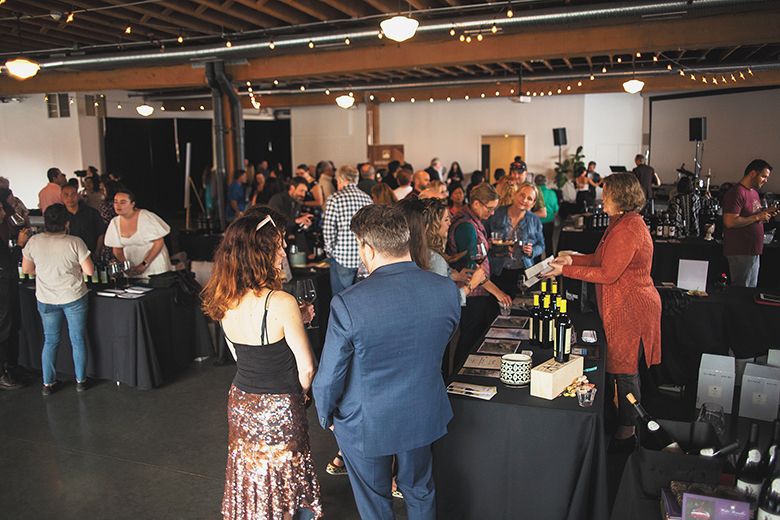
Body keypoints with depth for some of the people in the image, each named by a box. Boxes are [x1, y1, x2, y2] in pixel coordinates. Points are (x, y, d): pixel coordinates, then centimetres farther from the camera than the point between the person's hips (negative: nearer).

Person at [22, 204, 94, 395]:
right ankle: (80, 381, 19)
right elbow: (89, 270, -13)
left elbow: (27, 269, 4)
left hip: (46, 299, 3)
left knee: (50, 341, 16)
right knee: (78, 340, 10)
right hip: (74, 297, -3)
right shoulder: (75, 242, -16)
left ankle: (48, 383, 21)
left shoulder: (34, 241, -6)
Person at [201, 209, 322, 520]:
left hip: (240, 402, 6)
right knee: (284, 481, 14)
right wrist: (301, 393, 4)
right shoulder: (281, 303, -25)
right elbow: (307, 367, -18)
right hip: (279, 409, -6)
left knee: (249, 478, 24)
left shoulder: (225, 301, -5)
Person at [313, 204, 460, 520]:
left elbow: (328, 378, -19)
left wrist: (326, 417, 1)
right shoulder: (447, 290, -17)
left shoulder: (348, 304, -30)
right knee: (420, 492, 29)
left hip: (365, 424, -3)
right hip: (423, 416, 4)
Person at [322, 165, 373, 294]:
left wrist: (331, 250, 4)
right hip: (365, 258, 4)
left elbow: (328, 230, -10)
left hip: (342, 258, -4)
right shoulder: (367, 198, 5)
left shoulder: (334, 199, -7)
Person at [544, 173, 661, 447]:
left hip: (630, 309, -10)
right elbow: (603, 259, 16)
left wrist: (566, 270, -18)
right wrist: (572, 259, 8)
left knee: (624, 371, 1)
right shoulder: (623, 222, 12)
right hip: (621, 307, 10)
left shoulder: (628, 230, -22)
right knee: (612, 364, 18)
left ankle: (627, 431, 15)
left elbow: (607, 273, -23)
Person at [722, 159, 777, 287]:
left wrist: (766, 214, 6)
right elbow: (730, 222, -24)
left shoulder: (754, 192, 16)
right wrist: (757, 217, -18)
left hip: (753, 251, 10)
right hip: (740, 253, -10)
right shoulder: (737, 192, -15)